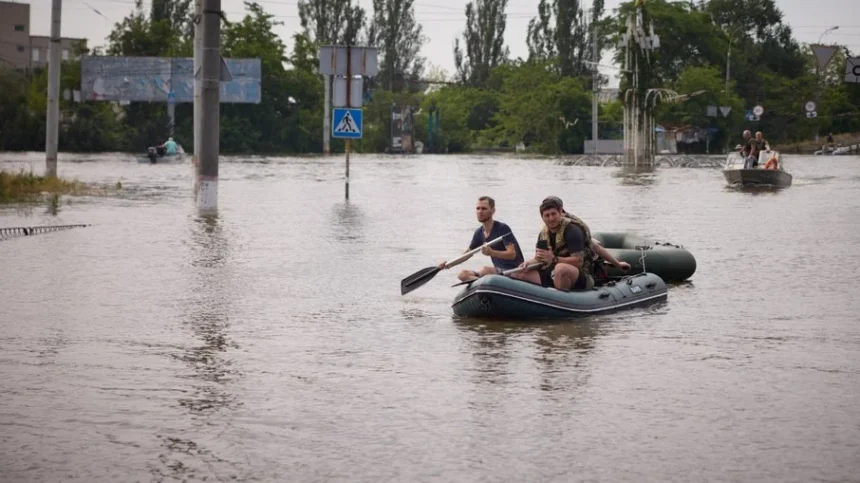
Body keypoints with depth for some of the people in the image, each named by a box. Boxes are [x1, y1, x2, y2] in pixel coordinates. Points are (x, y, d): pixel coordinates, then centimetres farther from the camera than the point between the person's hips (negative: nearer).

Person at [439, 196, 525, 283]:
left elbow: (512, 254, -22)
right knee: (463, 274, -2)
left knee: (486, 270, -35)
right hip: (498, 270, 9)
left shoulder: (502, 229, -14)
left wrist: (492, 252, -36)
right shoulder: (479, 232, 10)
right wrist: (448, 265, 7)